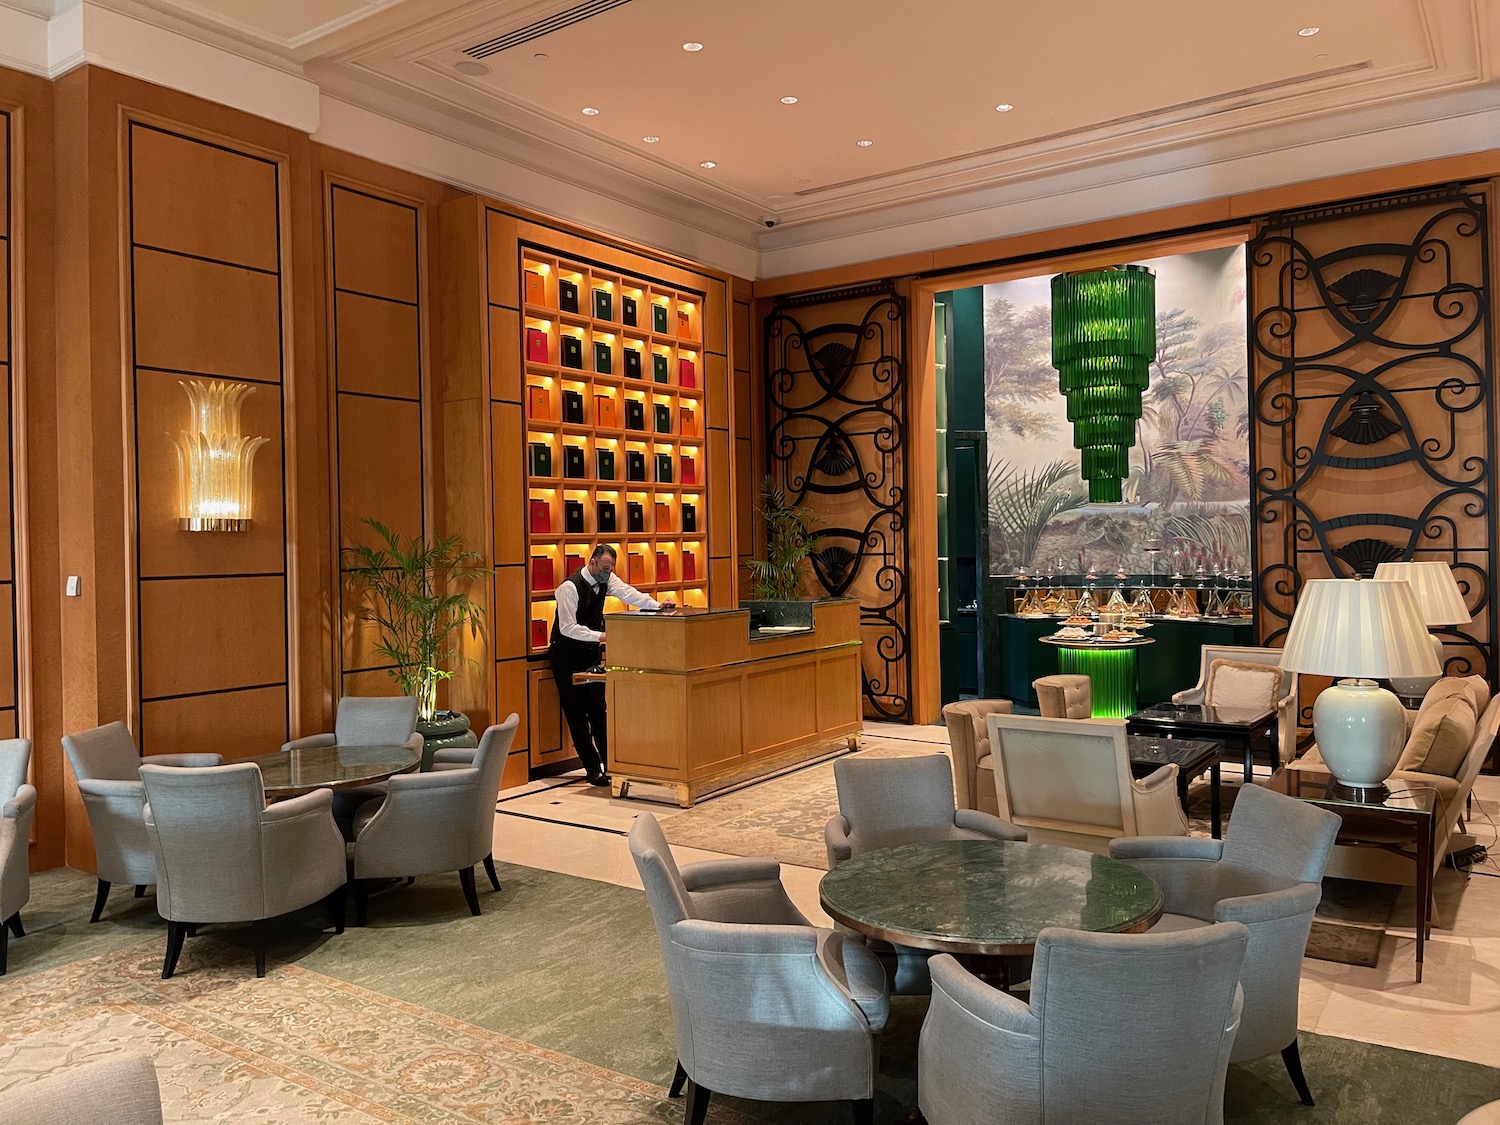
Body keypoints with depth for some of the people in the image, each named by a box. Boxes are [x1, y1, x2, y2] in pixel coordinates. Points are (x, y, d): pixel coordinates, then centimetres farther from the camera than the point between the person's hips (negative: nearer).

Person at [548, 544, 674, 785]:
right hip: (567, 655, -7)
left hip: (591, 651, 7)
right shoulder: (569, 587, -23)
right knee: (576, 712, -3)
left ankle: (609, 763, 10)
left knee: (598, 709, 7)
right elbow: (568, 628, -27)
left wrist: (656, 605, -33)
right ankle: (592, 769, 1)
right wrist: (600, 636, -36)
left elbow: (627, 592, -18)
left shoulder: (607, 579, -3)